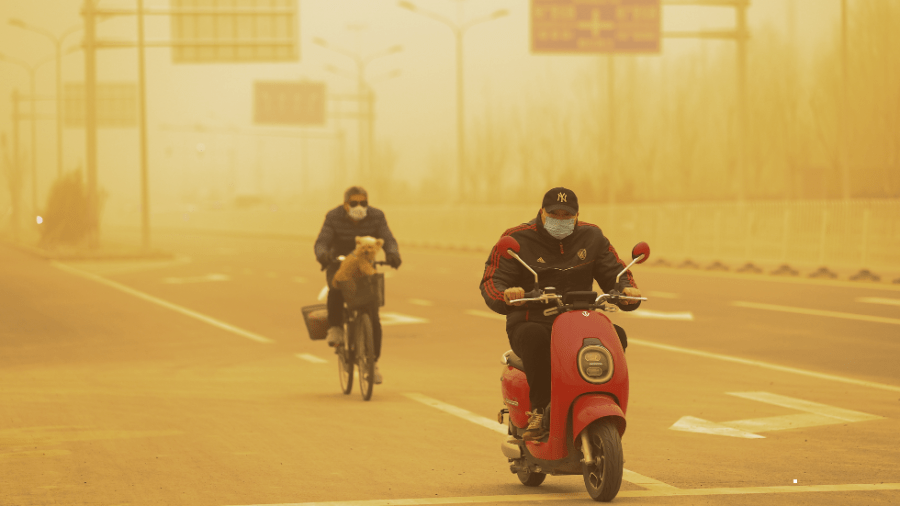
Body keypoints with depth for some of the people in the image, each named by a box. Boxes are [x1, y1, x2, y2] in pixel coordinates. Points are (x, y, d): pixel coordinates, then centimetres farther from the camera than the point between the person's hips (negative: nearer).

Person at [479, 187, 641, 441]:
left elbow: (614, 273, 14)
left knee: (616, 336, -24)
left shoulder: (591, 237, 12)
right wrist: (505, 295, -30)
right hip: (531, 322, -4)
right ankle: (539, 410, -34)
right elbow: (491, 282, -6)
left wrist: (627, 289, -11)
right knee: (535, 338, -40)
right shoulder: (518, 240, 1)